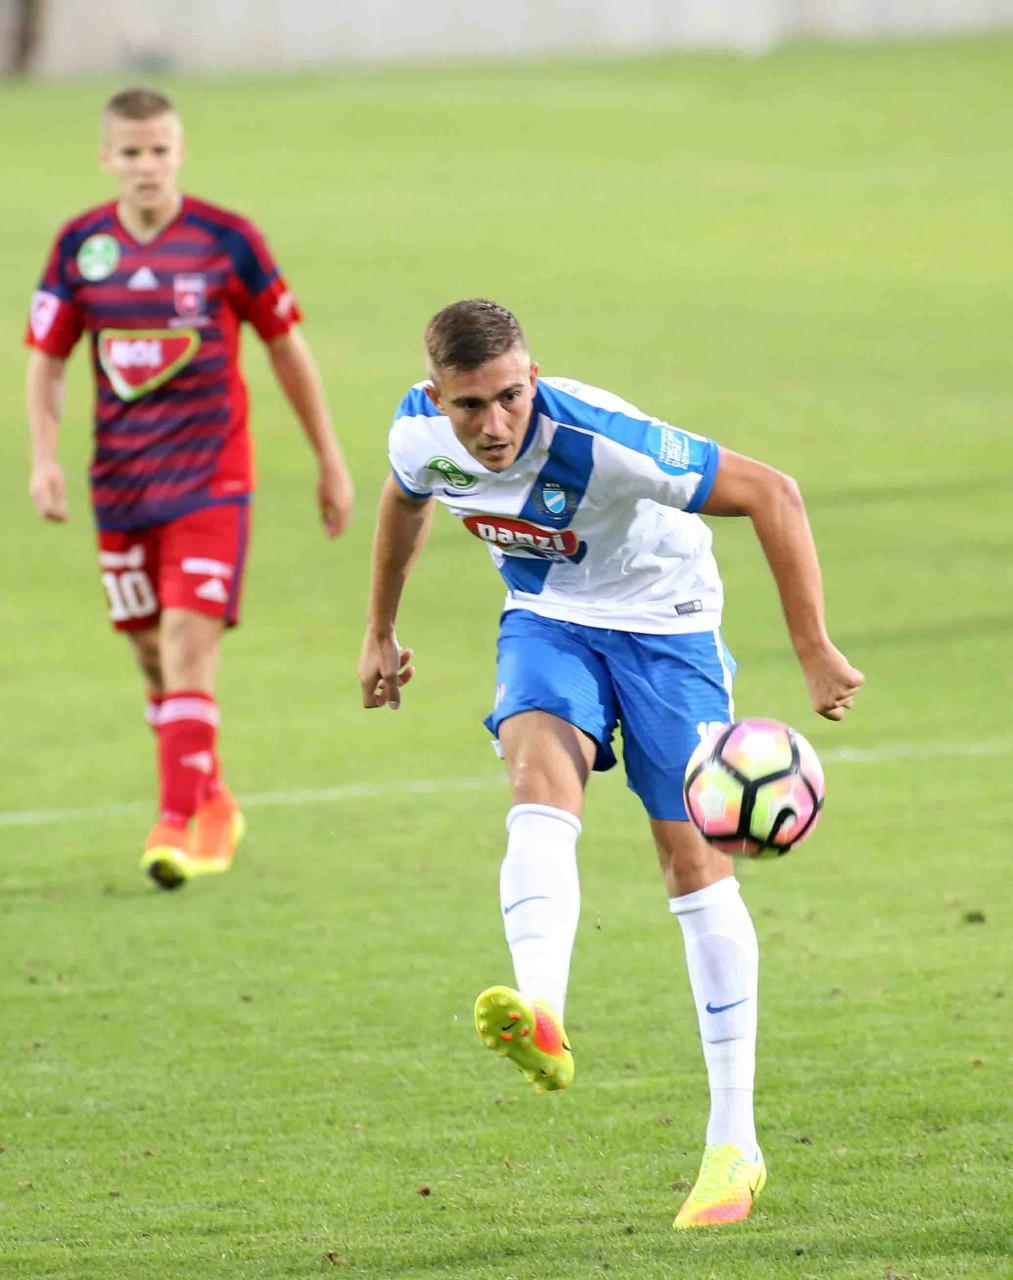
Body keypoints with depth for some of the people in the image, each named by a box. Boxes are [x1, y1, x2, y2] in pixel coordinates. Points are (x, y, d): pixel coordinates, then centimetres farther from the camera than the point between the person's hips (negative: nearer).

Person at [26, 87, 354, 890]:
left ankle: (177, 824, -17)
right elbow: (47, 357, 9)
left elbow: (286, 347, 4)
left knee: (190, 641, -16)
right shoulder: (81, 246, 2)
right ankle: (212, 805, 27)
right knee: (152, 651, 9)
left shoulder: (226, 240, -5)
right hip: (120, 481, 4)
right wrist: (44, 457, -5)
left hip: (211, 474, -4)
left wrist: (331, 461, 8)